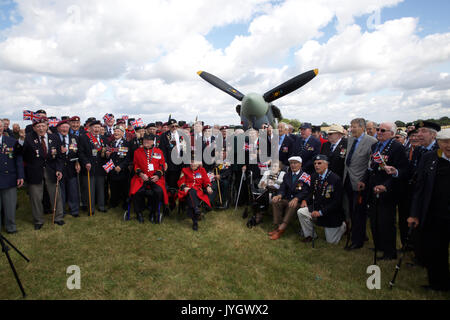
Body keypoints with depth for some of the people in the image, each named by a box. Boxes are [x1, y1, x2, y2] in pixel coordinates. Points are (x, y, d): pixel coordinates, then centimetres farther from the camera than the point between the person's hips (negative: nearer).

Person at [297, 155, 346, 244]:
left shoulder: (335, 179, -20)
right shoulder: (314, 177, -1)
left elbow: (336, 202, -22)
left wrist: (321, 212, -25)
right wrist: (306, 201, -11)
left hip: (332, 214, -5)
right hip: (316, 208, 5)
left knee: (331, 241, 4)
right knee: (300, 212, -20)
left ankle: (342, 225, 34)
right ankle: (310, 235, 1)